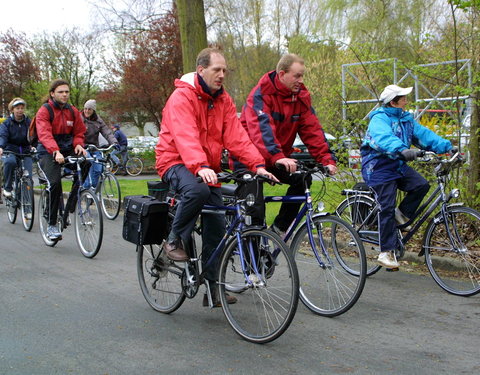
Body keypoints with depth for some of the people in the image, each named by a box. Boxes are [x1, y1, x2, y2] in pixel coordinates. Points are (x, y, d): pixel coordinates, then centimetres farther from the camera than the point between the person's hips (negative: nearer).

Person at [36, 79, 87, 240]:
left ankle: (70, 207, -8)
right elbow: (44, 134, -22)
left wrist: (78, 144, -12)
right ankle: (51, 225, -11)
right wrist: (56, 152, -39)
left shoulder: (73, 111, 8)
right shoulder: (45, 110, -8)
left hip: (68, 150, 5)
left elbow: (79, 132, 12)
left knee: (86, 163, -22)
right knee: (55, 183, -24)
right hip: (48, 153, -5)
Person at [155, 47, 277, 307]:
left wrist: (258, 165, -20)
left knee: (216, 227, 0)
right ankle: (174, 241, -15)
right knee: (197, 190, -39)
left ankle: (213, 287, 11)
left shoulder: (223, 100, 5)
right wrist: (200, 167, -47)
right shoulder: (182, 97, -16)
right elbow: (186, 136, -31)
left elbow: (236, 136, -5)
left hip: (208, 168, 7)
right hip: (176, 161, -6)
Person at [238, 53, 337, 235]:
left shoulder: (301, 96, 0)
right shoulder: (262, 93, -19)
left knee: (302, 178, -17)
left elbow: (312, 130, -5)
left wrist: (327, 159, -18)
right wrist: (277, 157, -48)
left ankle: (279, 228, -2)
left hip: (280, 158, 6)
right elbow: (261, 127, -34)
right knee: (255, 209, -14)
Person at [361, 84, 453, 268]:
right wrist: (402, 150, -52)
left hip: (399, 166, 7)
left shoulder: (406, 119, 10)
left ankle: (401, 214, 6)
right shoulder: (379, 119, -15)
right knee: (387, 208, -10)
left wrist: (447, 146, -11)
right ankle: (386, 252, -3)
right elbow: (384, 138, -35)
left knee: (421, 185, -17)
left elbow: (424, 134, 2)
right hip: (379, 167, -7)